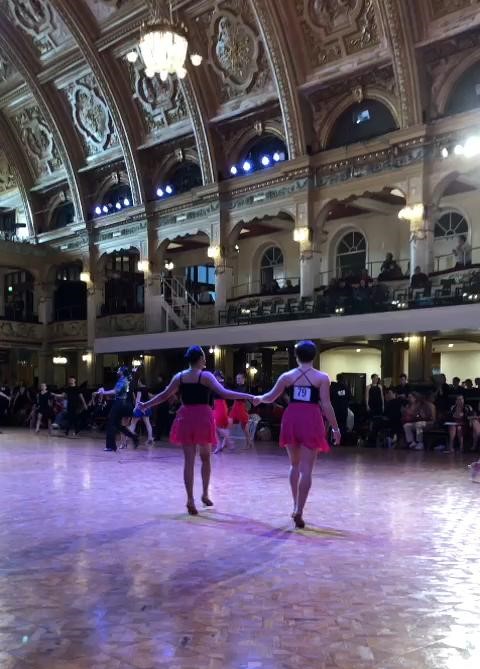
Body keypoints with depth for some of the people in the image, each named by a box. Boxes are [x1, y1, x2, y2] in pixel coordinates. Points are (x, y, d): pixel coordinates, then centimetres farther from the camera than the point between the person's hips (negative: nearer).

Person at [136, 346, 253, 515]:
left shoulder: (179, 377, 4)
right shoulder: (206, 376, -6)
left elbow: (164, 395, 9)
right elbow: (224, 393, -15)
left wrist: (145, 405, 23)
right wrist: (249, 397, -12)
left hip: (185, 418, 3)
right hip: (203, 417, -2)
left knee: (189, 461, 4)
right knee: (205, 458, 16)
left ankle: (190, 499, 0)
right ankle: (205, 494, 23)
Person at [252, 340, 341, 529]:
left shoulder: (287, 376, 5)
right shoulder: (322, 377, -1)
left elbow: (270, 397, 10)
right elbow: (326, 405, -6)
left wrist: (258, 398, 31)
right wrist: (335, 428, 2)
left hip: (291, 419, 3)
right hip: (311, 421, -3)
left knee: (294, 464, 20)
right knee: (306, 469, -1)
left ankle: (296, 507, 24)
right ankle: (299, 512, -6)